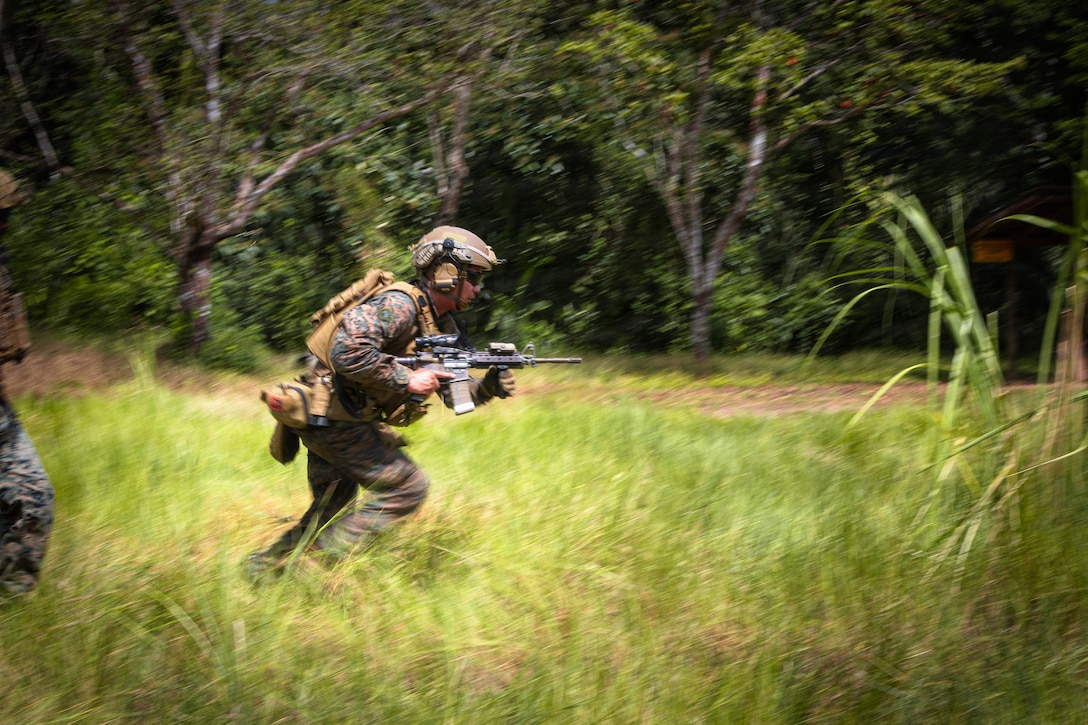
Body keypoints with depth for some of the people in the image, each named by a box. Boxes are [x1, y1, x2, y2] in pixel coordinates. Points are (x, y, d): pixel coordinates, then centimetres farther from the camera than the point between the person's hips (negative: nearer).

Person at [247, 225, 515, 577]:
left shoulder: (443, 326, 11)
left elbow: (453, 394, 15)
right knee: (406, 488, -7)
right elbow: (347, 352, -33)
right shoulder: (399, 306, -20)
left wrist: (488, 388, -6)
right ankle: (324, 561, -5)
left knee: (333, 508, 17)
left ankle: (265, 565, 24)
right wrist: (407, 380, -26)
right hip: (329, 414, -10)